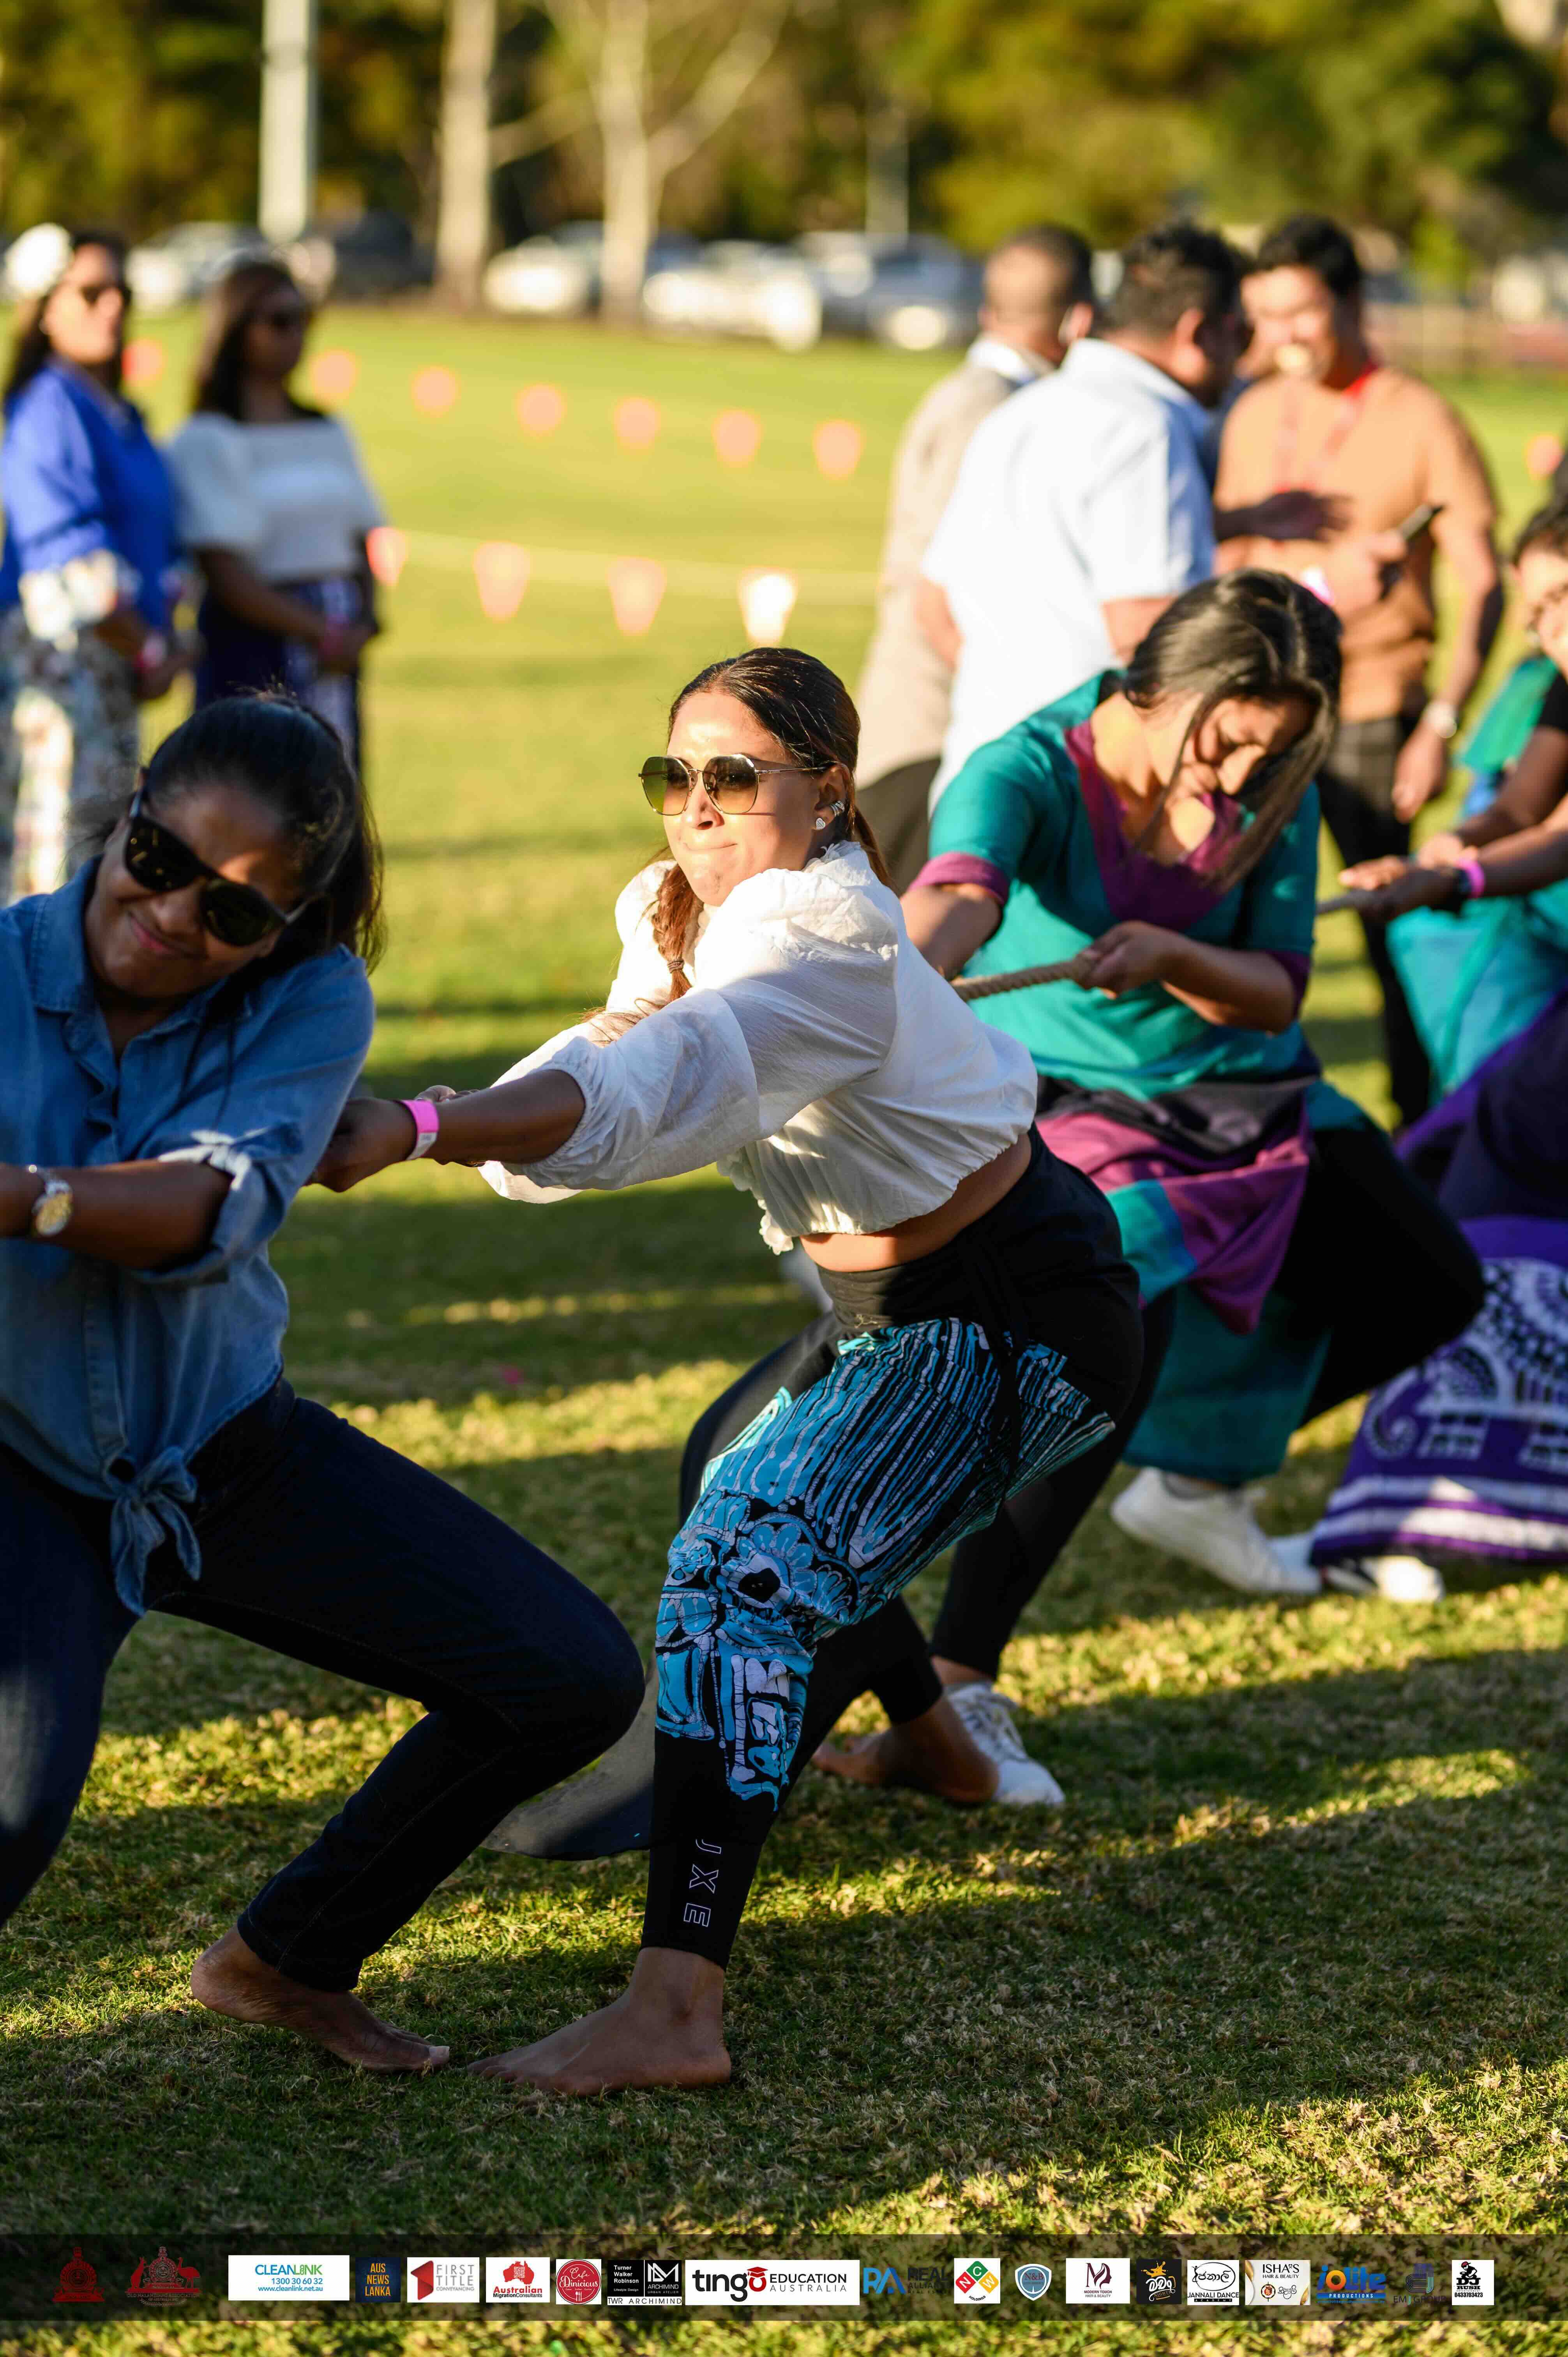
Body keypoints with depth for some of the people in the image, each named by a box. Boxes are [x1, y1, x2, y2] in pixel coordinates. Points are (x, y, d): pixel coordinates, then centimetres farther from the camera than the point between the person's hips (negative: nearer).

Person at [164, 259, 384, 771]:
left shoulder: (331, 434, 16)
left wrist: (363, 624, -4)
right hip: (252, 648, -7)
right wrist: (323, 633, -13)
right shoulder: (208, 442, -6)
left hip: (337, 648, 7)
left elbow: (361, 547, 16)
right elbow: (228, 575, -13)